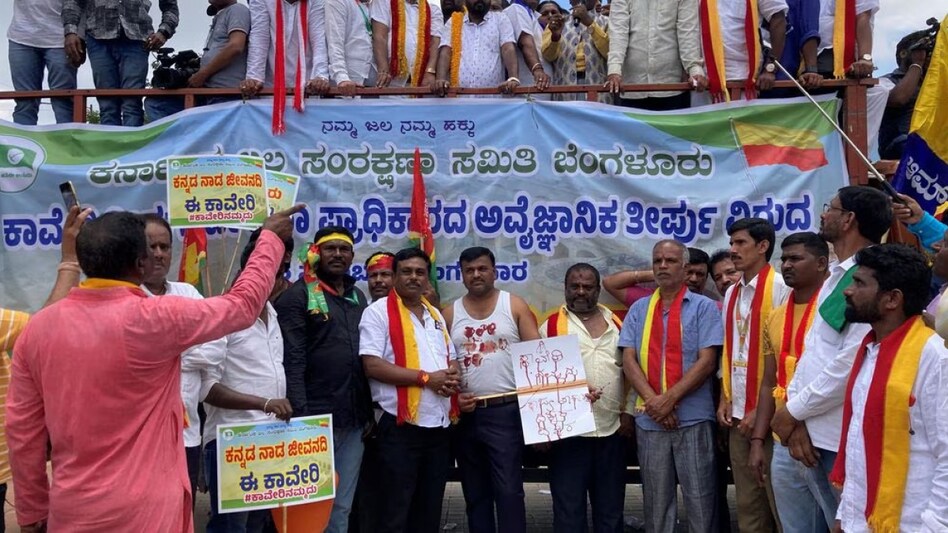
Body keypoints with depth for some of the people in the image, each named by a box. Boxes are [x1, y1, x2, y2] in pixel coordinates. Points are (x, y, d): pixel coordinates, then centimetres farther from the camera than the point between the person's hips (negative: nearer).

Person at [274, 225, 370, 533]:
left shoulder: (358, 297, 15)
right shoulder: (298, 295, -4)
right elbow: (292, 362, -12)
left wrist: (371, 410, 12)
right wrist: (300, 416, -18)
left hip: (355, 420, 6)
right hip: (316, 418, -6)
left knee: (342, 505, 13)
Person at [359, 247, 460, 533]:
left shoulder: (435, 314, 16)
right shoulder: (379, 312, -6)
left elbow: (451, 357, 22)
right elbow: (373, 366, -16)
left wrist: (453, 376, -3)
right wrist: (425, 378, -18)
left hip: (439, 424, 7)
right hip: (401, 425, -7)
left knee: (430, 509, 15)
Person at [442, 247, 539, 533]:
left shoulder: (515, 306, 1)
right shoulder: (450, 313, 8)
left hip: (506, 411, -3)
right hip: (465, 414, 3)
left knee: (508, 490, -4)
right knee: (475, 492, 13)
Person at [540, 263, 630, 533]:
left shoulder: (617, 324, 10)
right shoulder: (552, 326, 1)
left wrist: (629, 412, 5)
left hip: (613, 429, 3)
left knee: (611, 506, 13)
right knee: (568, 506, 4)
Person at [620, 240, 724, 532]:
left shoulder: (704, 307, 0)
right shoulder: (639, 309, 10)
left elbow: (706, 362, -9)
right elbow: (629, 360, 2)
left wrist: (669, 399, -15)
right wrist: (652, 400, -12)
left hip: (693, 417, -3)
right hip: (648, 419, 3)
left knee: (700, 499, 3)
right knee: (656, 499, 11)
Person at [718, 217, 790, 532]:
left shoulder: (780, 287, -9)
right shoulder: (732, 293, 13)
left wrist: (763, 409, -13)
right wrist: (725, 398, 8)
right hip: (738, 411, 7)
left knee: (777, 498, 1)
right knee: (747, 501, 13)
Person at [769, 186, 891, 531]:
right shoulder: (836, 276, 14)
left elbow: (851, 363, -22)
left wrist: (793, 411, -11)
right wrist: (796, 414, -1)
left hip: (842, 439, -8)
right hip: (814, 434, 8)